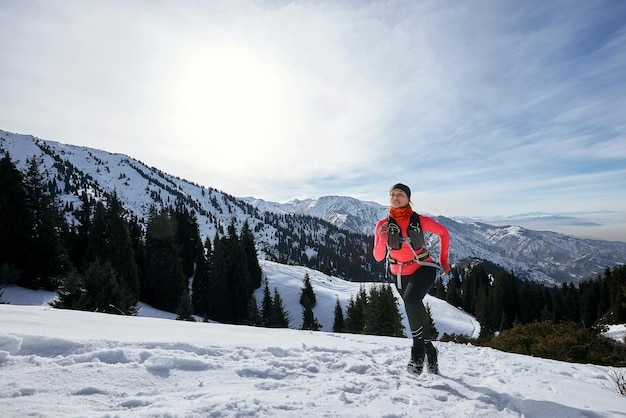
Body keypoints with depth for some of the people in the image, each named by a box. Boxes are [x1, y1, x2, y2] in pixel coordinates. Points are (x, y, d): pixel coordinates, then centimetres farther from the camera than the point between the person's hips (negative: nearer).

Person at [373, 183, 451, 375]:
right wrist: (382, 239, -29)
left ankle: (418, 352, -13)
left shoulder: (419, 220, -12)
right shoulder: (383, 224, -9)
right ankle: (430, 355, 36)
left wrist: (443, 260, 5)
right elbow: (378, 257, -11)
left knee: (410, 300, -30)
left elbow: (443, 233, 4)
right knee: (416, 311, 13)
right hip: (401, 274, 3)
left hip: (424, 269, -3)